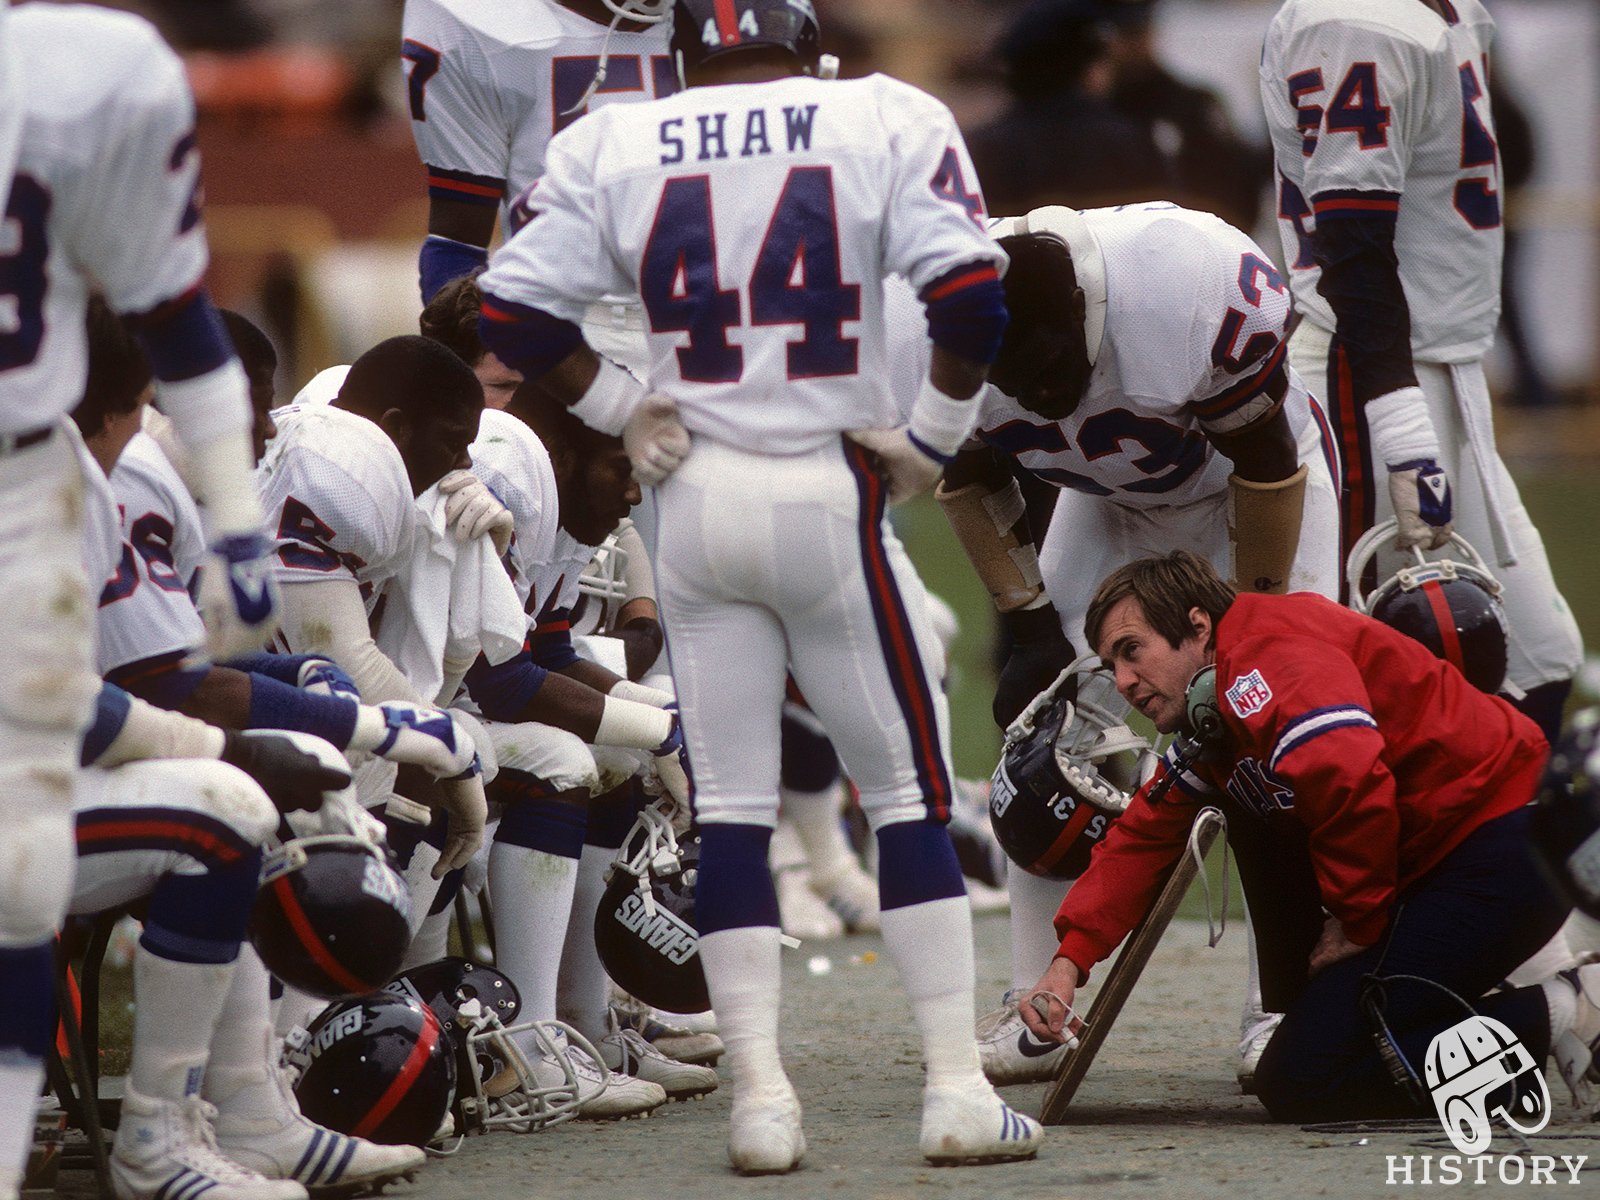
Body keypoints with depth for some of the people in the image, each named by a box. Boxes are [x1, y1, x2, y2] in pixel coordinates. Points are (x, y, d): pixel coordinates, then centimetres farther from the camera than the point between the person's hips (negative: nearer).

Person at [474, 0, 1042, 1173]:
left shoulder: (614, 147, 1)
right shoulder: (885, 123, -5)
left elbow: (513, 312, -1)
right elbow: (970, 295, -14)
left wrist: (621, 407, 8)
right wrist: (933, 434, -2)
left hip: (696, 499, 2)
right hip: (831, 496, -2)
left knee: (730, 804, 8)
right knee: (910, 792, 8)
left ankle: (761, 1098, 2)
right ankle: (960, 1089, 5)